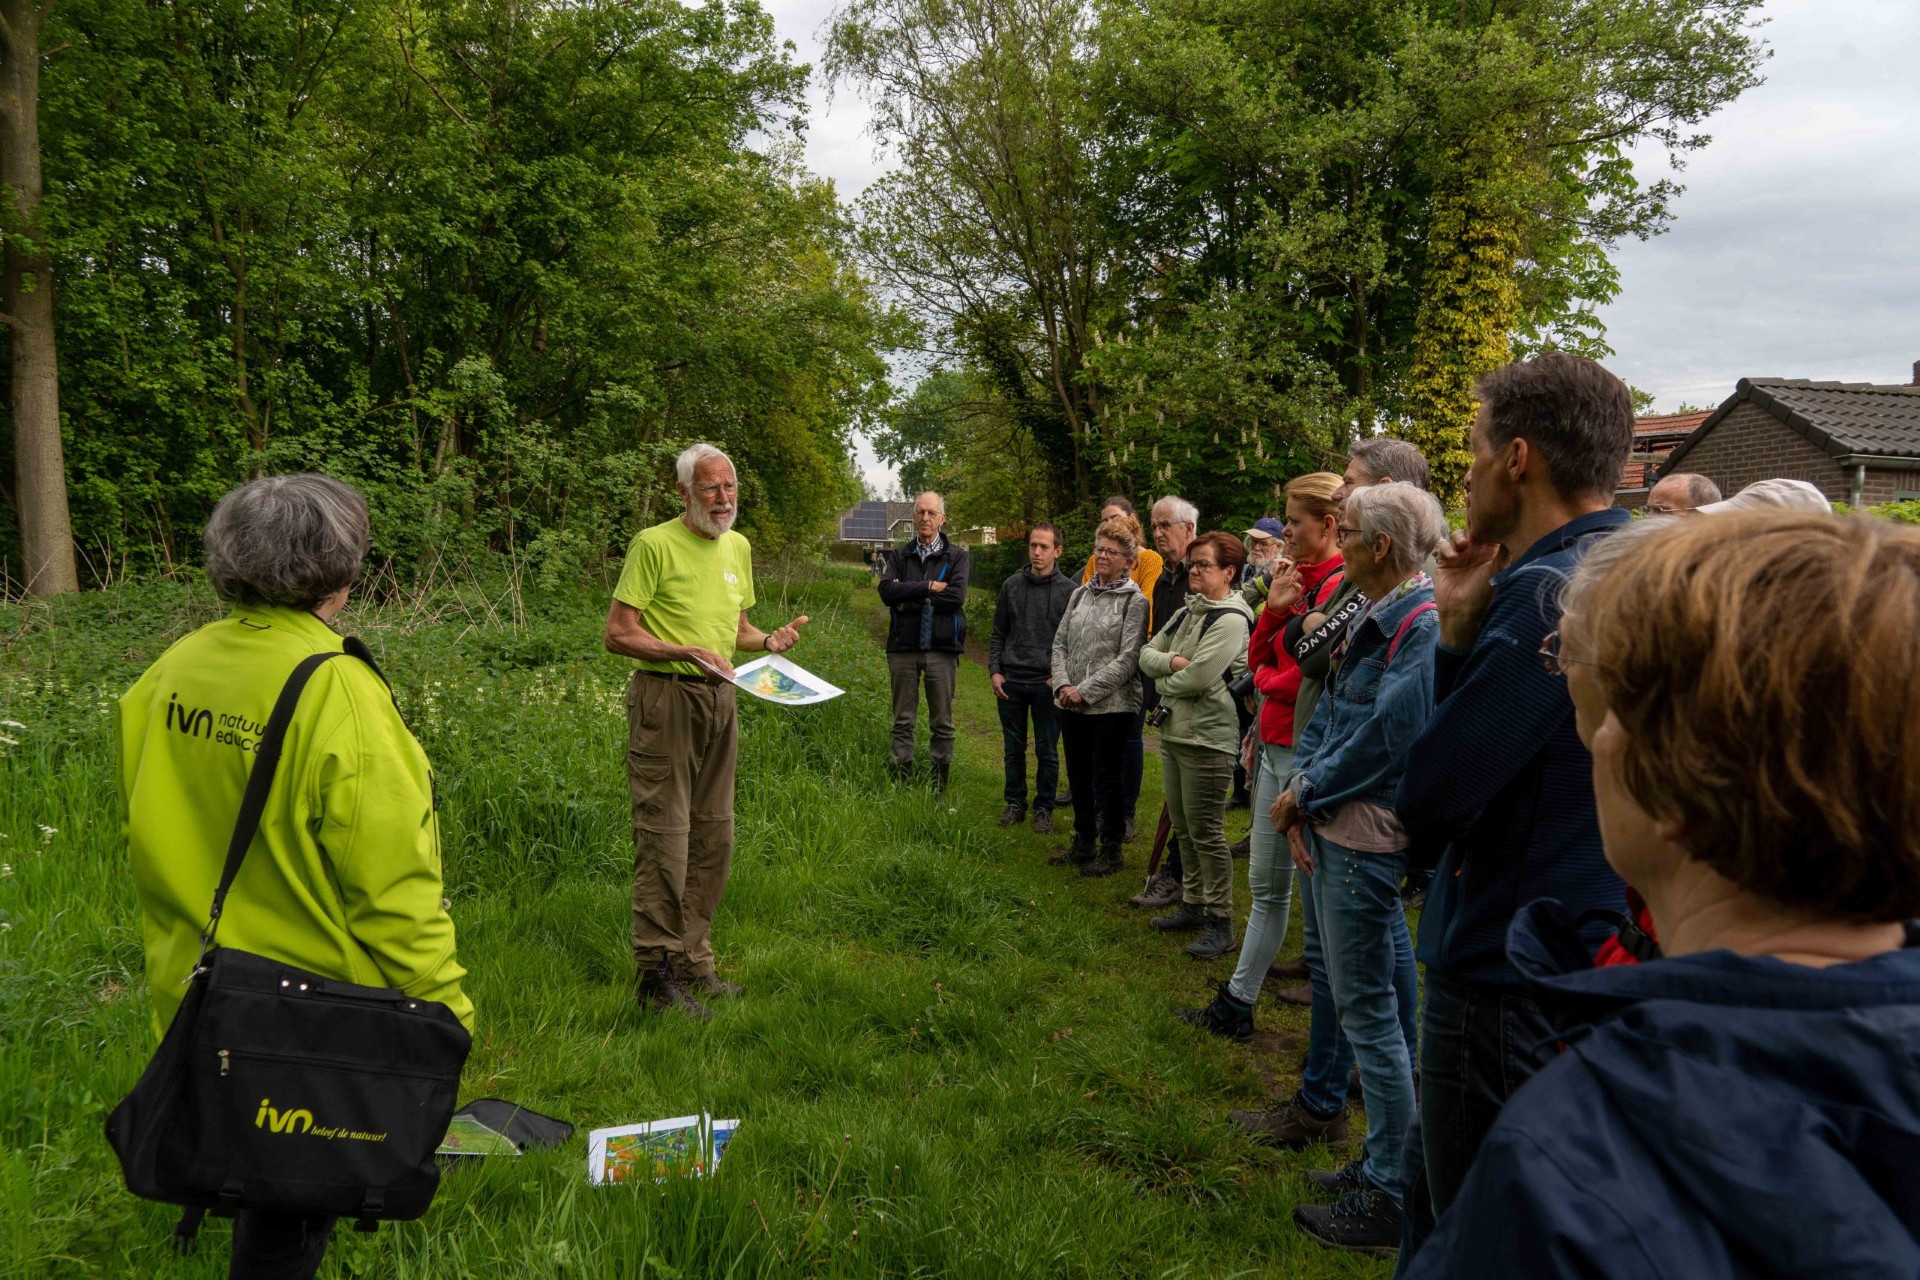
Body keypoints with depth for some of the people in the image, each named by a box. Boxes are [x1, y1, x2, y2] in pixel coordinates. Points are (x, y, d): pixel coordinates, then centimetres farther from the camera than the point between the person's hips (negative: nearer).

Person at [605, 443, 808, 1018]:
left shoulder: (738, 546, 14)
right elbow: (617, 635, -12)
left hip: (719, 698, 8)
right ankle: (656, 975, 2)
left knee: (713, 837, 12)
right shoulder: (654, 544, -9)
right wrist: (687, 653, -23)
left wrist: (768, 641, 3)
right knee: (665, 836, -7)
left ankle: (694, 962, 25)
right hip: (665, 696, -8)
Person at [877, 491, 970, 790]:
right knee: (903, 722, 5)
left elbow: (957, 596, -13)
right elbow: (886, 591, -7)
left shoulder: (956, 557, 4)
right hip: (903, 648, 2)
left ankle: (938, 788, 12)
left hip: (942, 649, -2)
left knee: (942, 725, 4)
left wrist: (908, 600, -10)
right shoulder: (899, 556, 10)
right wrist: (929, 587, -14)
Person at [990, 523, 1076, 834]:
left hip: (1047, 683, -2)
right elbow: (998, 634, 11)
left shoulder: (1068, 591, -3)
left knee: (1047, 752, 6)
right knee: (1013, 748, 11)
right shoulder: (1011, 586, 6)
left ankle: (1044, 808, 18)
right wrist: (994, 671, 1)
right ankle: (1015, 803, 24)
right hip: (1011, 681, 3)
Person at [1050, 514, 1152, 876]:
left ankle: (1111, 850, 16)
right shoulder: (1079, 594, 10)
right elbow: (1060, 643, 11)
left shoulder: (1134, 600, -8)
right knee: (1079, 775, 15)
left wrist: (1086, 691, -16)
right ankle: (1083, 843, 29)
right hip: (1072, 705, 6)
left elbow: (1127, 660, -14)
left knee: (1108, 778, 3)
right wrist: (1062, 684, -6)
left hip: (1112, 706, -6)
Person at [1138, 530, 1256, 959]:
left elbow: (1197, 678, -22)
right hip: (1173, 731, 9)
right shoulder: (1187, 613, 13)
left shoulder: (1231, 619, -14)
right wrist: (1171, 661, -10)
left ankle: (1219, 922, 7)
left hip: (1207, 738, -9)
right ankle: (1192, 903, 29)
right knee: (1183, 826, 16)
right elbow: (1147, 653, 11)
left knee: (1206, 831, -3)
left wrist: (1164, 682, -3)